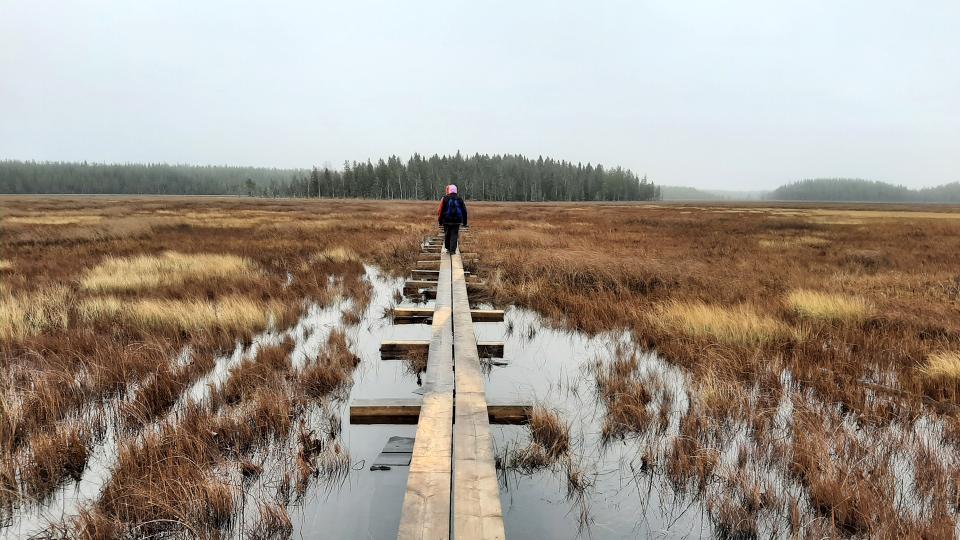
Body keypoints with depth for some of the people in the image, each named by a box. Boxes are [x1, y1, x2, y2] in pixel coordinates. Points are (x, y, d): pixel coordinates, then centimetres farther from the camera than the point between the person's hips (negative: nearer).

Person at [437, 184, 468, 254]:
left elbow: (440, 210, -3)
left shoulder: (445, 198, -2)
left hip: (447, 220, -1)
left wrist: (440, 221, 5)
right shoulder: (459, 199, 5)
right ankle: (452, 250, -6)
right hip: (457, 221, 1)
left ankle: (447, 248, 23)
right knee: (454, 235, 1)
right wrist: (464, 222, 15)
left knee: (447, 235, 14)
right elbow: (464, 211, 9)